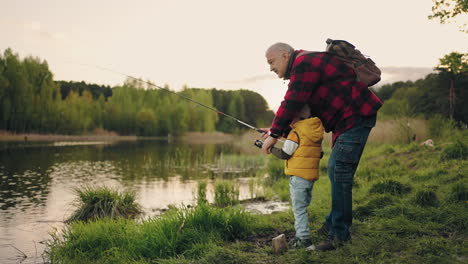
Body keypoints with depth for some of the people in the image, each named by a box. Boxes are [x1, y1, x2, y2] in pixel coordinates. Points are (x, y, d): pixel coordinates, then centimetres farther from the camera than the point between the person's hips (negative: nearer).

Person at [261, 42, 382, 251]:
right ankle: (334, 224, 25)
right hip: (347, 120, 11)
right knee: (337, 171, 15)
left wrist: (275, 133, -16)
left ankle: (339, 233, -10)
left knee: (339, 171, -14)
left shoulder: (304, 64, -13)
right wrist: (280, 131, 11)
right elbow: (301, 109, 22)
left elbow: (292, 103, -20)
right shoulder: (302, 68, 21)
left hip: (356, 116, -11)